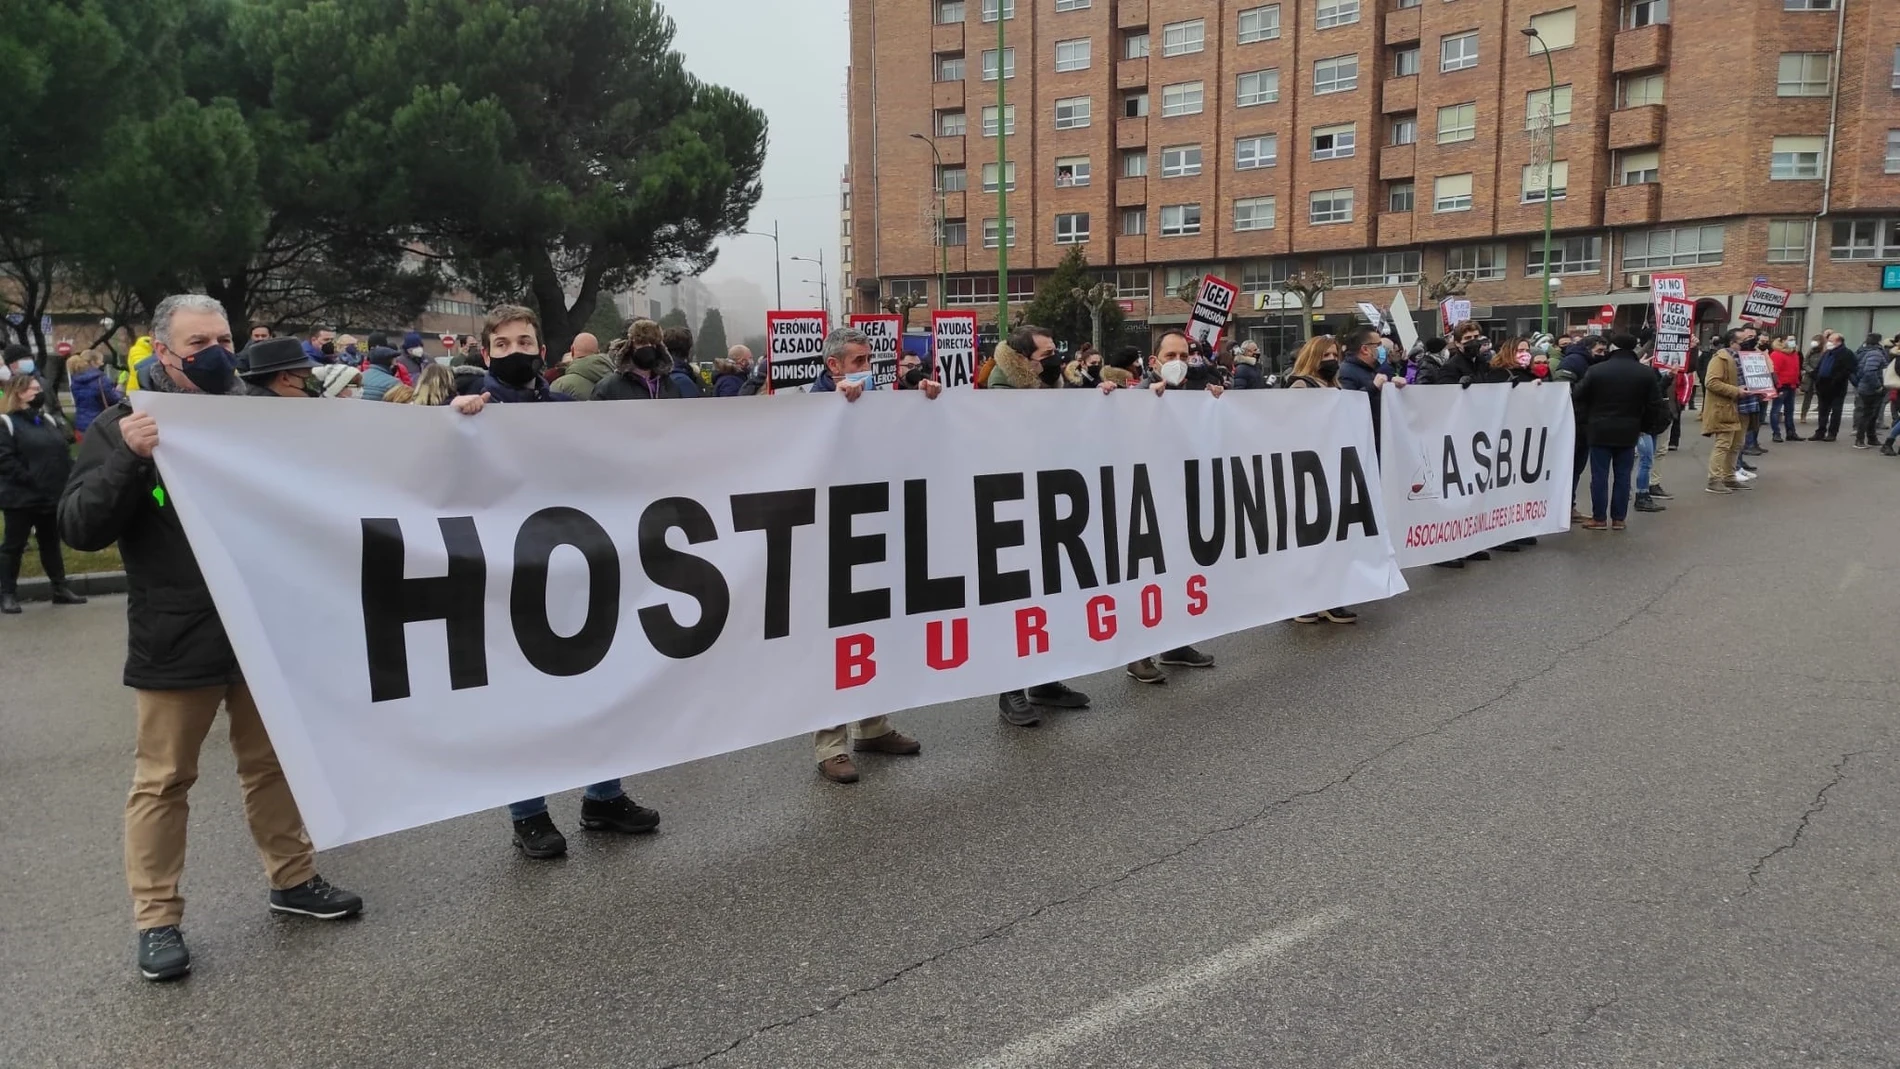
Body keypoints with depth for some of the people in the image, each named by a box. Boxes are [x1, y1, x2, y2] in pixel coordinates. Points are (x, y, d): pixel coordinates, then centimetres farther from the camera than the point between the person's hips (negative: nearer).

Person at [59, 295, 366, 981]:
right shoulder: (125, 424, -4)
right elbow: (78, 529, -12)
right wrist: (129, 457, -27)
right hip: (175, 640, -4)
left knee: (274, 761, 15)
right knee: (163, 780, 5)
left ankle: (292, 879, 29)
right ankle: (157, 919, 16)